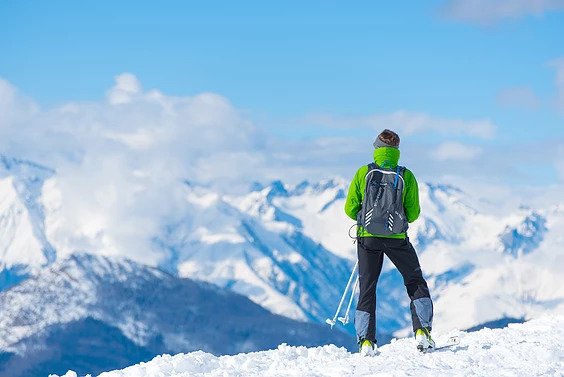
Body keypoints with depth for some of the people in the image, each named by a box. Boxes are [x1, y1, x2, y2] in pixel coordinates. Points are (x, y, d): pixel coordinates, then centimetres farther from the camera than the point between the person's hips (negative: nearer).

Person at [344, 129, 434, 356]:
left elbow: (350, 209, -1)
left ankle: (366, 341, 4)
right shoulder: (406, 176, -4)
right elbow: (413, 214, -1)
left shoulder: (363, 173, -4)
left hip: (367, 237, 1)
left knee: (367, 288, 12)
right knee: (416, 283, 16)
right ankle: (422, 332, 4)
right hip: (396, 238, -1)